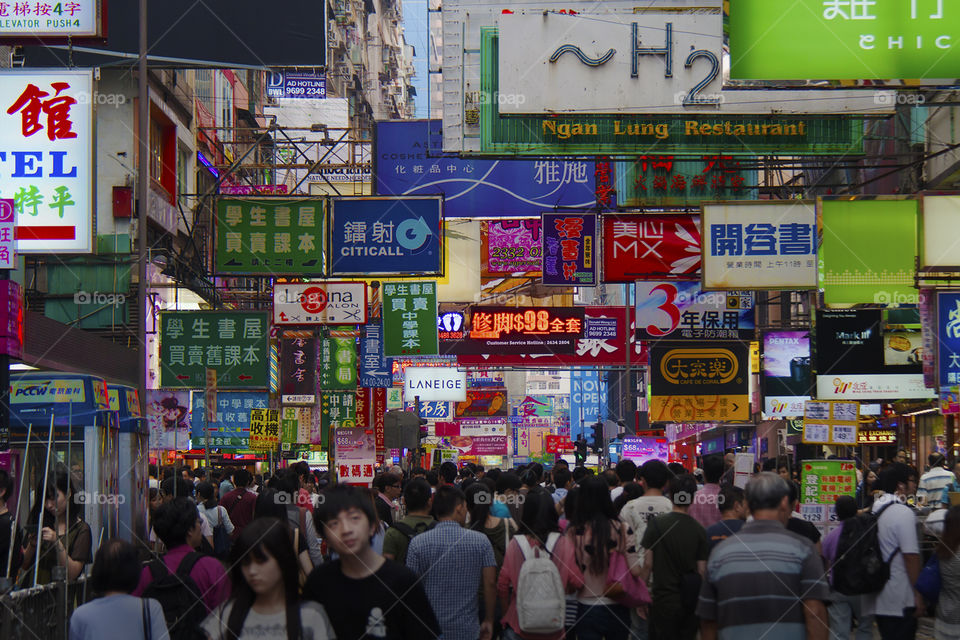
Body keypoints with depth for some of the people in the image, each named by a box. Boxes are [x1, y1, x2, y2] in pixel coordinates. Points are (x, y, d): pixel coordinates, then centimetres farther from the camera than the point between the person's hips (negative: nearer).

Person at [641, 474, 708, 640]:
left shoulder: (657, 524, -9)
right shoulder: (699, 530, -2)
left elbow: (647, 564, -8)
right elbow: (702, 570, 2)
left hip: (664, 600, -3)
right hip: (691, 601, 3)